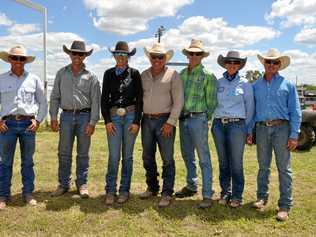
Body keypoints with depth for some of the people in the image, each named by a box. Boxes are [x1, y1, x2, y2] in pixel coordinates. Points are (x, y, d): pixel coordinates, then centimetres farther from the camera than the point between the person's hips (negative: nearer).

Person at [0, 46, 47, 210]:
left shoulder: (34, 79, 8)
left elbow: (43, 102, 12)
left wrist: (38, 120, 3)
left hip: (28, 124, 1)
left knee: (28, 161, 8)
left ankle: (28, 193, 18)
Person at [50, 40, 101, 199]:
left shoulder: (90, 76, 1)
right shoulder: (61, 73, 8)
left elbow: (95, 100, -1)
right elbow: (55, 96, 9)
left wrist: (92, 122, -8)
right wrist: (53, 117, 1)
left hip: (84, 116, -1)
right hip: (66, 115, 2)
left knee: (83, 153, 6)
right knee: (64, 153, 4)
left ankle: (82, 184, 16)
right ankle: (63, 184, 16)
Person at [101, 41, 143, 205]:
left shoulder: (135, 74, 4)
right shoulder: (109, 74, 8)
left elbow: (139, 99, 2)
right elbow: (104, 98, 6)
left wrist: (136, 121, -5)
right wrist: (107, 121, -3)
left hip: (131, 115, 0)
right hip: (114, 116, 1)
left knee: (127, 156, 6)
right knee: (113, 156, -4)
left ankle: (124, 190, 16)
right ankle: (110, 191, 7)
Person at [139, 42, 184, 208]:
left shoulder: (172, 75, -2)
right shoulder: (143, 75, 11)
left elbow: (178, 101, -6)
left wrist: (170, 122, -13)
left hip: (165, 121, -5)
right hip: (147, 120, 5)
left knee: (167, 159, -3)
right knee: (147, 158, 12)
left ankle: (167, 193, 5)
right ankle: (152, 188, 27)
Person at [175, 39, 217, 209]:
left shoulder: (208, 76, -4)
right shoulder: (182, 74, 12)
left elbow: (211, 101, -2)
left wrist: (205, 119, 1)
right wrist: (179, 115, 12)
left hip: (198, 118, -6)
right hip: (183, 119, 6)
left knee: (203, 158, -4)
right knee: (187, 156, 17)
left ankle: (207, 195, 1)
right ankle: (191, 186, 33)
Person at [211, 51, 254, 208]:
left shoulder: (244, 84, 3)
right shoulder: (218, 83, 11)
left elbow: (250, 108, 5)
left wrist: (248, 130, 1)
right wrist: (214, 123, 7)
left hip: (237, 124, -3)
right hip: (218, 124, 3)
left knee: (236, 163, -1)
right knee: (223, 162, 9)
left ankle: (237, 195, 12)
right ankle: (225, 192, 22)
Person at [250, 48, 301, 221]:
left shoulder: (287, 84, 5)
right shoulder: (256, 86, 12)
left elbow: (295, 112, 2)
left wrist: (294, 135, -7)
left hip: (281, 128, -2)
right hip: (262, 128, 3)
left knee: (284, 168, -1)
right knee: (263, 166, 11)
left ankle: (285, 206, 5)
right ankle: (262, 197, 24)